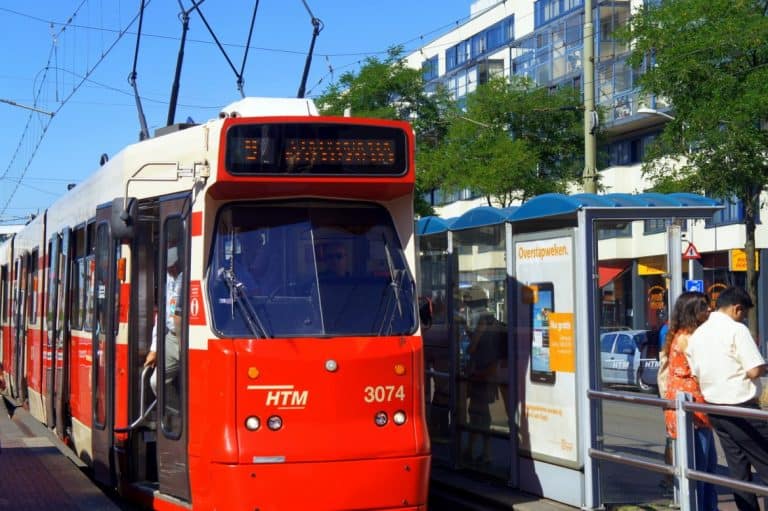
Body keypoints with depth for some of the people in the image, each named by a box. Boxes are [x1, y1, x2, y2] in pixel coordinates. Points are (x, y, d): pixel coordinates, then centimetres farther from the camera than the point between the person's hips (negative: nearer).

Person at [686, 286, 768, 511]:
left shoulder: (697, 334, 11)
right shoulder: (736, 330, -12)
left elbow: (695, 373, 16)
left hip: (714, 407, 8)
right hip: (740, 407, -7)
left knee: (738, 467, 12)